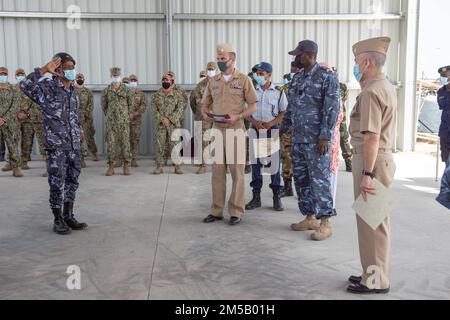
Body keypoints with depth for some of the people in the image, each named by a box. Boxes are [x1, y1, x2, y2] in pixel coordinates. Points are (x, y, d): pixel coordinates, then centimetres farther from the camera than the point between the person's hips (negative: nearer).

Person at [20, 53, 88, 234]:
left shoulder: (73, 90, 12)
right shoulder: (47, 87, -8)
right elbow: (25, 86, -27)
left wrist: (79, 129, 26)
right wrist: (44, 70, -25)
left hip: (74, 144, 7)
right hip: (56, 144, -6)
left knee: (72, 180, 12)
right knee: (57, 183, 0)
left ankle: (68, 216, 24)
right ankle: (58, 220, 12)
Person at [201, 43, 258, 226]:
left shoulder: (244, 79, 0)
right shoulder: (213, 81, 12)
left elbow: (253, 106, -1)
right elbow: (205, 103, 18)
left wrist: (238, 116, -17)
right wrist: (205, 114, -4)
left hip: (235, 130, -4)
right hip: (217, 130, 4)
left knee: (237, 171, -1)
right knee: (217, 171, 7)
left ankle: (236, 212, 6)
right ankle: (217, 211, 15)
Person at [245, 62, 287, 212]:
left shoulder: (278, 92, 2)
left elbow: (284, 112, 2)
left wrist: (271, 123, -12)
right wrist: (254, 122, -8)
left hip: (272, 129, -2)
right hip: (256, 130, 2)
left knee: (274, 163, 0)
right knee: (255, 163, 4)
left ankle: (277, 198, 8)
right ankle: (256, 197, 12)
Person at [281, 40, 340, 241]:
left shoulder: (327, 77, -8)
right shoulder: (297, 79, 14)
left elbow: (332, 109, -14)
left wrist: (325, 136, -19)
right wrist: (284, 128, 19)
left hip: (317, 140, -8)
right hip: (298, 138, 8)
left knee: (319, 180, -5)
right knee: (301, 179, 11)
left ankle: (325, 223, 3)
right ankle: (310, 218, 22)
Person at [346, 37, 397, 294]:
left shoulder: (371, 92, -17)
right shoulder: (388, 87, 14)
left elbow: (372, 137, -23)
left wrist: (367, 174, -25)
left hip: (371, 160, -10)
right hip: (383, 156, 10)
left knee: (371, 221, -2)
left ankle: (376, 281, 8)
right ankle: (374, 272, 29)